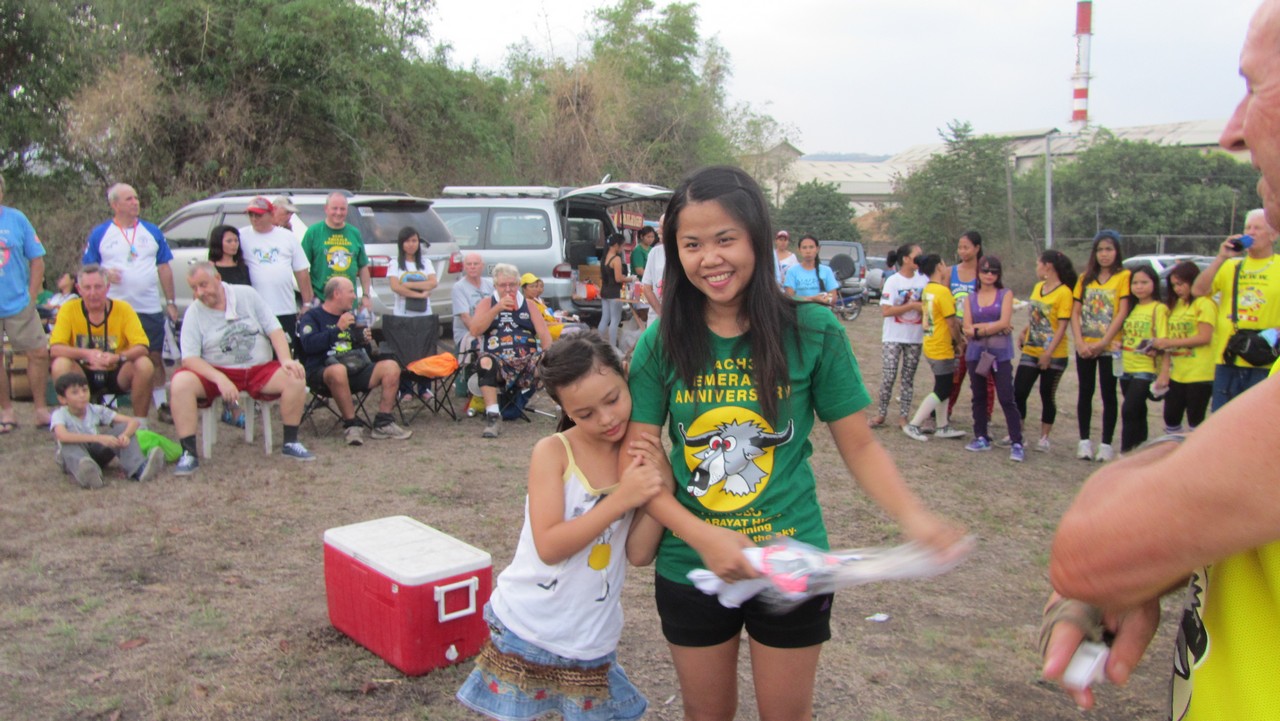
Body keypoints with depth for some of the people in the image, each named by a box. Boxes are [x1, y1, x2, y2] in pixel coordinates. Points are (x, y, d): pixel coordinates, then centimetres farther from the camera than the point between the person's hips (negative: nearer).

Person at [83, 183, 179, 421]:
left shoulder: (152, 232, 9)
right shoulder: (100, 234, 4)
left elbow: (164, 268, 11)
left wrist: (170, 302, 6)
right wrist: (104, 273, -17)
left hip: (150, 309, 1)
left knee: (154, 358, 5)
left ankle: (161, 404, 14)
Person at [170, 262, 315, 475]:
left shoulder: (247, 294, 1)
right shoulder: (194, 312, -3)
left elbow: (274, 329, 0)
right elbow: (189, 358, -10)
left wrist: (286, 360, -17)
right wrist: (220, 379, -26)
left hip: (261, 370, 1)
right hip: (216, 372, -1)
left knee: (295, 378, -26)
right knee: (180, 382, -29)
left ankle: (290, 443, -9)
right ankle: (189, 454, -23)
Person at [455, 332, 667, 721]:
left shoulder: (643, 455, -6)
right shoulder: (553, 452, -14)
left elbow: (640, 554, -8)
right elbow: (549, 546, -21)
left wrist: (661, 488, -22)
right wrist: (622, 499, -27)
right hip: (527, 627, -2)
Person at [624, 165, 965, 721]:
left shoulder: (812, 331, -11)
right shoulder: (662, 343, -7)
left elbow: (859, 446, -5)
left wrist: (913, 516, -23)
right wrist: (703, 536, -22)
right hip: (689, 568, 2)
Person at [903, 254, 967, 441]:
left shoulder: (927, 290, 6)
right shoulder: (943, 291, -19)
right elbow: (951, 322, -17)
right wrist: (959, 342, -3)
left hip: (930, 346, 8)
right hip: (942, 349, -8)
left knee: (942, 388, 16)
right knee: (942, 391, -1)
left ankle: (943, 426, 24)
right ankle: (914, 425, 0)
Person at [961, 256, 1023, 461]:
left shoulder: (1006, 294, 3)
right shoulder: (970, 298, 9)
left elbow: (1004, 322, -10)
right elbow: (967, 330, -1)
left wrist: (979, 328, -7)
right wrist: (995, 327, -9)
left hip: (1000, 353, -3)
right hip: (976, 353, 3)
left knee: (1006, 399, -6)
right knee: (979, 397, 10)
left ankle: (1017, 444, -5)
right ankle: (981, 438, 20)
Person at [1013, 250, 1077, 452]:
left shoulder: (1064, 292, -13)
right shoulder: (1037, 287, 9)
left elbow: (1062, 326, -17)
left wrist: (1048, 353, -22)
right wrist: (1024, 333, 3)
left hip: (1053, 356, -6)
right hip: (1030, 352, 6)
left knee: (1047, 396, 5)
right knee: (1018, 392, 1)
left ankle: (1044, 438, 17)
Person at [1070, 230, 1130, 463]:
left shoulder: (1123, 276, -2)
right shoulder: (1085, 278, 10)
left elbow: (1122, 313, -9)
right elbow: (1075, 313, 5)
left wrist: (1103, 342, -14)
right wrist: (1079, 342, -8)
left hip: (1109, 347, -4)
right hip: (1085, 347, 4)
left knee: (1108, 395, 3)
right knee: (1085, 393, 7)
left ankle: (1106, 444, 9)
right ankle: (1084, 441, 14)